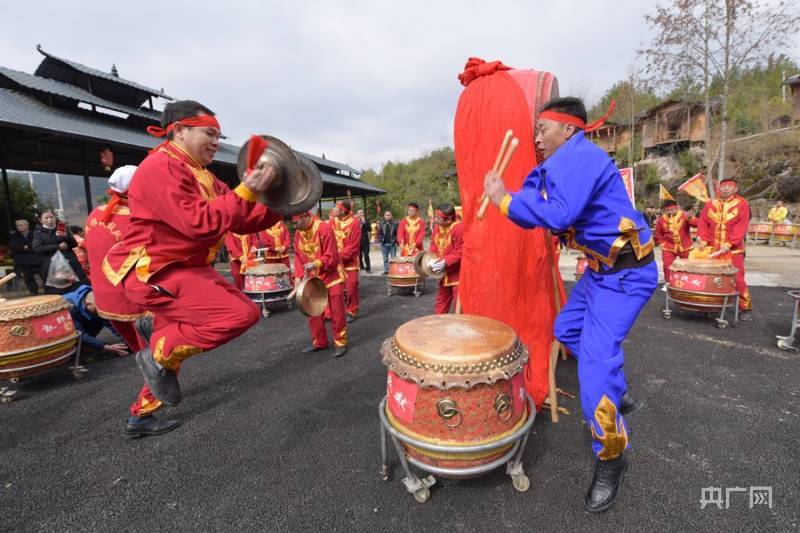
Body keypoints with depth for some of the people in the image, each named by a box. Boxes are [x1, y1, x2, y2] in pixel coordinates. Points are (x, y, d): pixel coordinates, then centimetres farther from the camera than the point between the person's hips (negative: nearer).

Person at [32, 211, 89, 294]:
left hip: (70, 262, 1)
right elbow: (37, 248, -5)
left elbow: (74, 244, 5)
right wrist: (58, 246, -10)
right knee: (56, 294, -4)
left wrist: (66, 236, -14)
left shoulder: (63, 228, 13)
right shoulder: (38, 233, 9)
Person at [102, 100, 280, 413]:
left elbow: (241, 222, 9)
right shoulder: (160, 167, -16)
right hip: (152, 273, -10)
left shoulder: (201, 175, 14)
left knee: (246, 311, 16)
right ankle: (159, 355, 1)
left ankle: (160, 329, 28)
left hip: (186, 268, 10)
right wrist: (247, 192, -30)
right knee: (240, 315, -21)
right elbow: (199, 223, -30)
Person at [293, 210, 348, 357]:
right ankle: (319, 342, 24)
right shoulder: (298, 233, 2)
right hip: (312, 278, 7)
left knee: (336, 311, -1)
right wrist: (298, 275, -7)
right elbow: (298, 256, 4)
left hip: (331, 276, -6)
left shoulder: (324, 228, -20)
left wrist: (315, 264, -33)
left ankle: (340, 343, 12)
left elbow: (331, 256, -21)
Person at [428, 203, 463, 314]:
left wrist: (445, 262, -28)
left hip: (458, 273, -8)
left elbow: (461, 251, -24)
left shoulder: (459, 228, -23)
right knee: (441, 301, 19)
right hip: (444, 273, 8)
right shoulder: (437, 227, 3)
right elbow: (434, 245, 14)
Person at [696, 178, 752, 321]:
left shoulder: (742, 204, 0)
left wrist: (729, 243, -19)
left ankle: (746, 308, 11)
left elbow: (742, 226, -9)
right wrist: (703, 240, -9)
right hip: (712, 249, 3)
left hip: (733, 250, -3)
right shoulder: (710, 204, 10)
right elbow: (703, 223, 6)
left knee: (737, 279, -2)